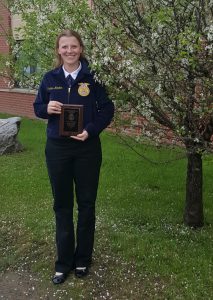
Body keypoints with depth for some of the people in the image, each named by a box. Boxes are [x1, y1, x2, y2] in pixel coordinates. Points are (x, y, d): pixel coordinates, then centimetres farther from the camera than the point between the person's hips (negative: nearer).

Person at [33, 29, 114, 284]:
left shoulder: (92, 77, -3)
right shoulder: (50, 78, 3)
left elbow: (107, 109, -2)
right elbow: (37, 108, 9)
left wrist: (91, 130, -17)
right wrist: (47, 109, -14)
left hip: (87, 148, -1)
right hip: (57, 148, 2)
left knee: (86, 204, 9)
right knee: (62, 205, 9)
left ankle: (83, 259, 28)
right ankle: (63, 262, 24)